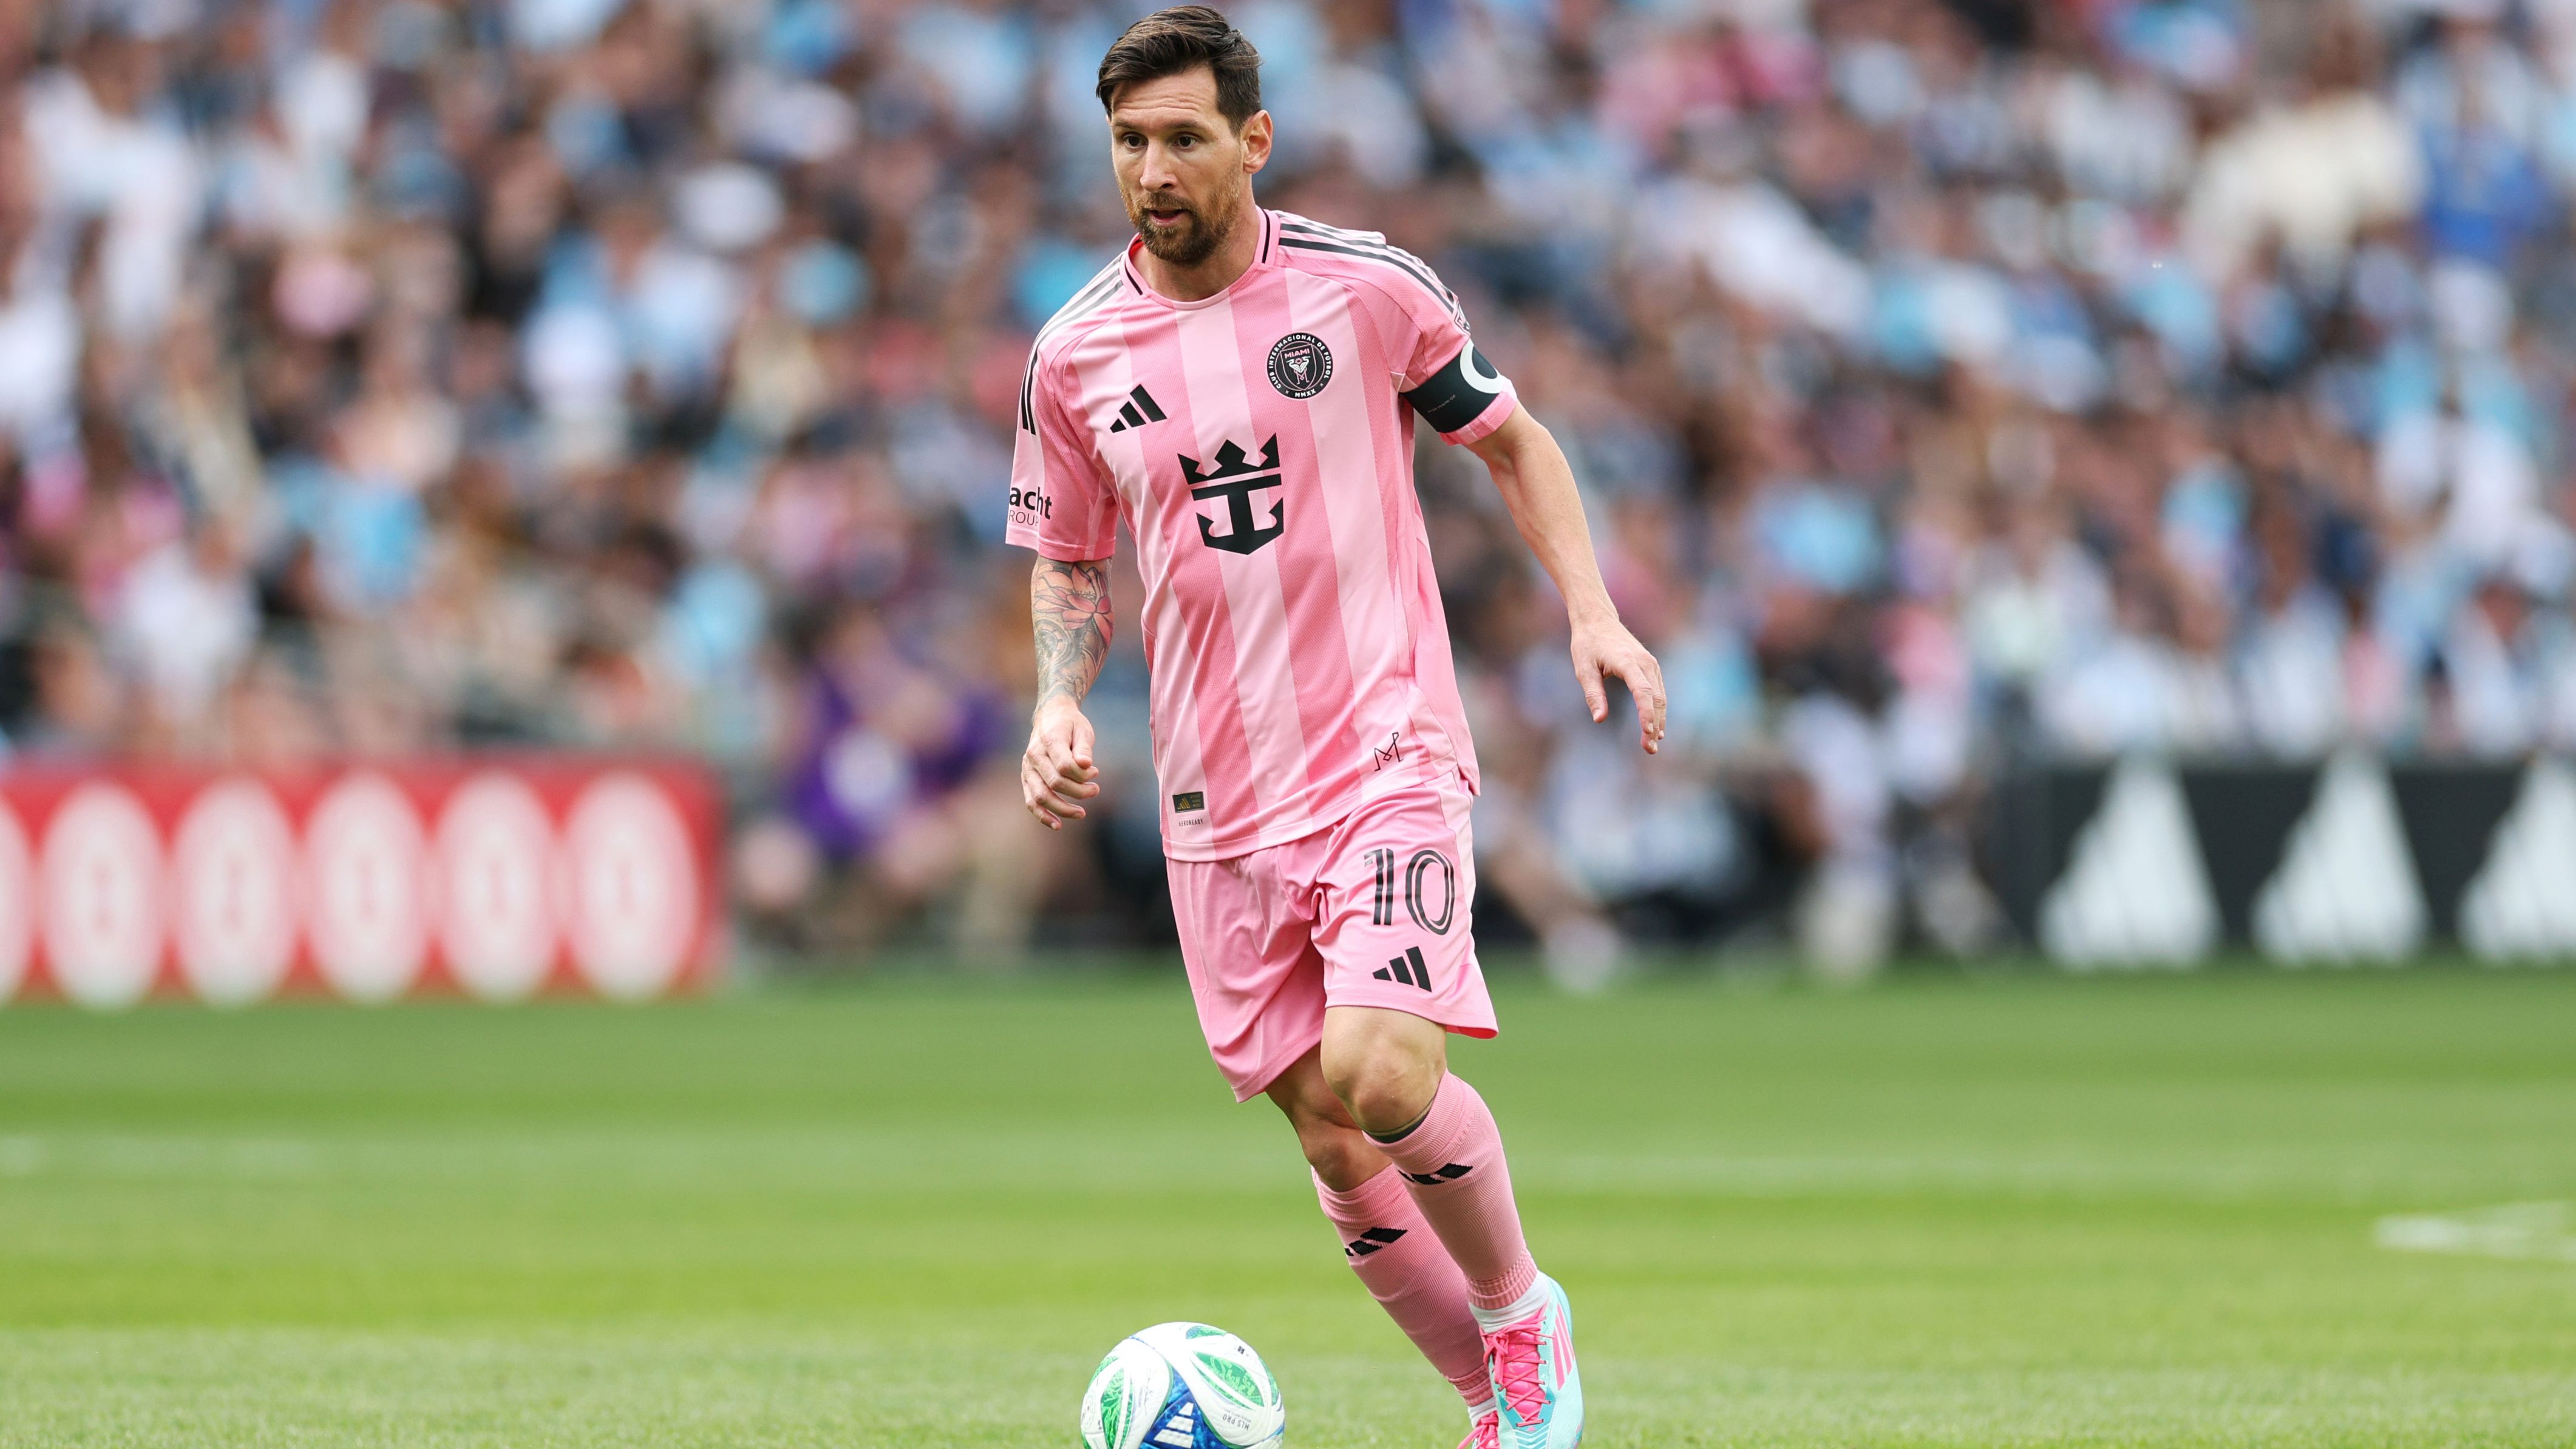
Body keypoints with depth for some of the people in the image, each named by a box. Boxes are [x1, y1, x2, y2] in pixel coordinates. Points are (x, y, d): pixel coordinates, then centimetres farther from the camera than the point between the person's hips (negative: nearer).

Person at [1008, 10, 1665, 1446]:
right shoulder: (1074, 357, 3)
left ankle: (1523, 1311, 5)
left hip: (1391, 752, -3)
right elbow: (1070, 562, 16)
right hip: (1221, 805, 3)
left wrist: (1595, 612, -3)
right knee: (1331, 1140, 3)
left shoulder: (1368, 286, -4)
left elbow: (1513, 438, 9)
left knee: (1381, 1076, -22)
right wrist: (1061, 703, -2)